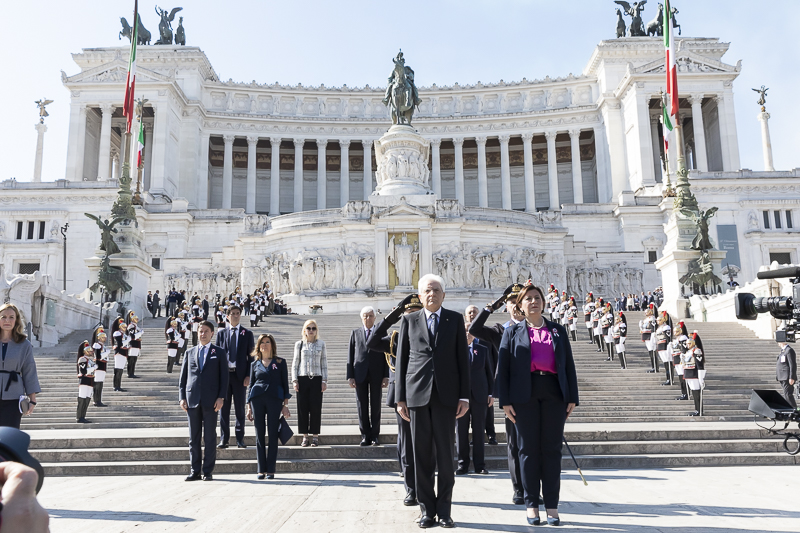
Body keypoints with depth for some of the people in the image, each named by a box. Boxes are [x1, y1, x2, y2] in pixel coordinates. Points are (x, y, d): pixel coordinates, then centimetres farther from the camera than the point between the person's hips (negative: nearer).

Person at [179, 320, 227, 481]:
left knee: (209, 437, 1)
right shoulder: (190, 353, 15)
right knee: (193, 437, 5)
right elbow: (183, 376, 13)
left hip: (210, 401, -2)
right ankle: (195, 471, 12)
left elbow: (224, 376, 3)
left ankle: (208, 472, 7)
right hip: (192, 400, 2)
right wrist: (182, 397, 2)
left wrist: (221, 397, -7)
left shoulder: (219, 352, 8)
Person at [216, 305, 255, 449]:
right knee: (224, 407, 4)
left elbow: (251, 356, 2)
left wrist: (248, 375, -7)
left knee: (240, 407, 4)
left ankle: (240, 438, 12)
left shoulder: (247, 333, 5)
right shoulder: (221, 333, 9)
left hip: (240, 374, -1)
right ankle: (224, 438, 11)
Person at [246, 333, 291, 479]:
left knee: (273, 435, -1)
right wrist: (249, 407, 9)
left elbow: (285, 384, 6)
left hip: (275, 399, -2)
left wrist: (285, 404, -2)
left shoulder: (280, 362, 7)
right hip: (257, 399, 2)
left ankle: (270, 470, 5)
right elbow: (251, 385, 15)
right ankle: (261, 469, 9)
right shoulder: (254, 364, 13)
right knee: (259, 435, 3)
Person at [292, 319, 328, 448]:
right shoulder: (299, 344, 7)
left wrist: (324, 380, 0)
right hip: (302, 379, 0)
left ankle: (315, 436, 8)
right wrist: (294, 380, 0)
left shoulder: (321, 344, 7)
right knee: (302, 408, 1)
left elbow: (324, 363, 6)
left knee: (316, 408, -1)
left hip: (316, 379, 0)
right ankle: (305, 437, 9)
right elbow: (295, 363, 8)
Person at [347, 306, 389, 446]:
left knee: (376, 406, 3)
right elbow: (350, 355, 6)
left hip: (376, 374, 0)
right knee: (362, 405, 3)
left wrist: (386, 376, -3)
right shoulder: (355, 333, 9)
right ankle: (365, 436, 10)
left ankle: (374, 436, 11)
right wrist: (350, 376, -2)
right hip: (360, 374, 1)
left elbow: (386, 355, 4)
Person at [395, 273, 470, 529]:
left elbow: (463, 359, 5)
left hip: (446, 394, 0)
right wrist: (400, 398, 2)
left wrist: (464, 396, -1)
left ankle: (444, 510, 15)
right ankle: (427, 510, 16)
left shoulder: (455, 319, 7)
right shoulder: (409, 320, 8)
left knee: (446, 455, 4)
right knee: (422, 455, 5)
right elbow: (401, 360, 7)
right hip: (417, 393, 0)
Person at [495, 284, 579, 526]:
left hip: (554, 394, 1)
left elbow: (569, 366, 11)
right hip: (525, 395, -1)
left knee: (552, 449, 3)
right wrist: (505, 401, -4)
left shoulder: (558, 331, 13)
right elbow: (503, 369, 4)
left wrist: (572, 398, 3)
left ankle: (552, 505, 11)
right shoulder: (512, 333, 9)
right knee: (528, 449, 3)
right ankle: (531, 504, 12)